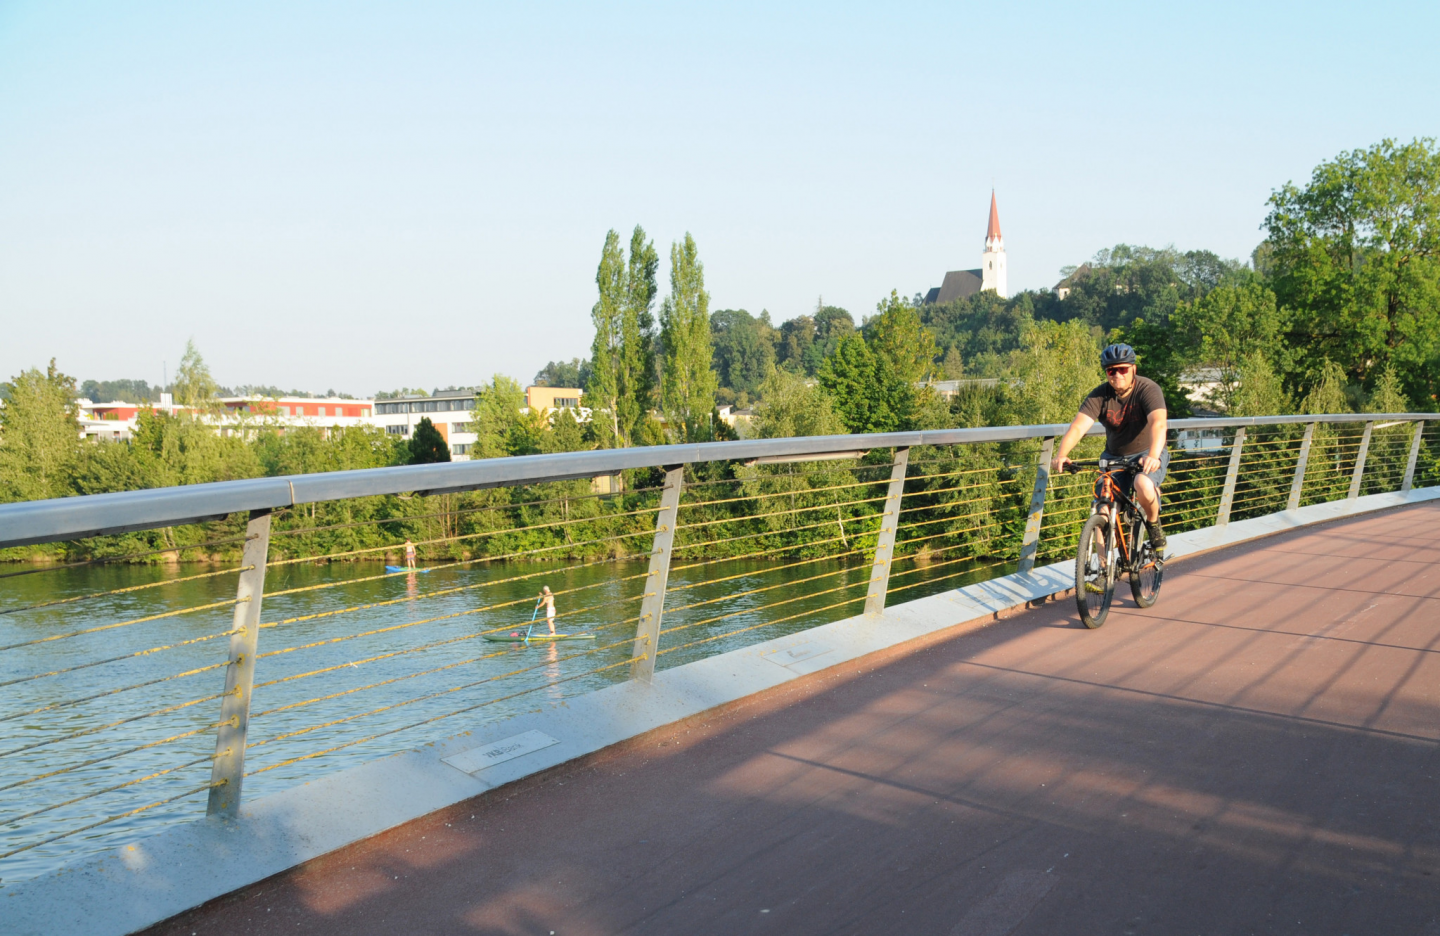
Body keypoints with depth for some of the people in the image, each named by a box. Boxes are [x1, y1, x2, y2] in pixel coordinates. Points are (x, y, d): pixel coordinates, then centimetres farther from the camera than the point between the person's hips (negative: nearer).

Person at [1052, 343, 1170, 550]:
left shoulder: (1148, 389, -18)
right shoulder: (1100, 395, -10)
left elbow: (1158, 423, -34)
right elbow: (1078, 427, -22)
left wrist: (1153, 456, -53)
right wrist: (1061, 455, -40)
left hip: (1147, 456, -3)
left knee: (1144, 486, -35)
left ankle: (1153, 523, -3)